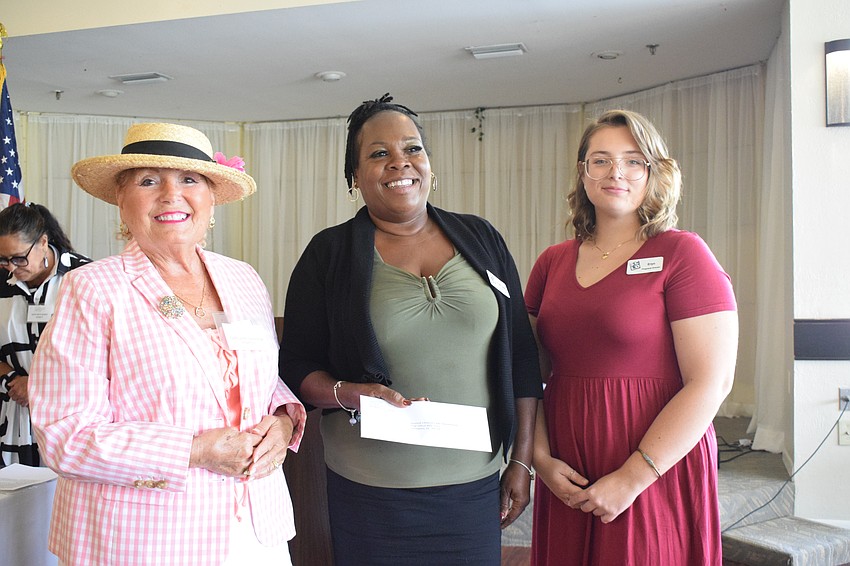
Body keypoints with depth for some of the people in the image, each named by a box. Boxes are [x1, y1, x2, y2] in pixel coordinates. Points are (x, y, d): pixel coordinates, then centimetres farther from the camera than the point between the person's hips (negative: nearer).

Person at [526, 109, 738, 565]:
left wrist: (632, 478, -14)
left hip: (656, 473, -4)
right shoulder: (552, 262, 7)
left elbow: (711, 382, -13)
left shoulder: (681, 253, -6)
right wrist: (541, 458, -4)